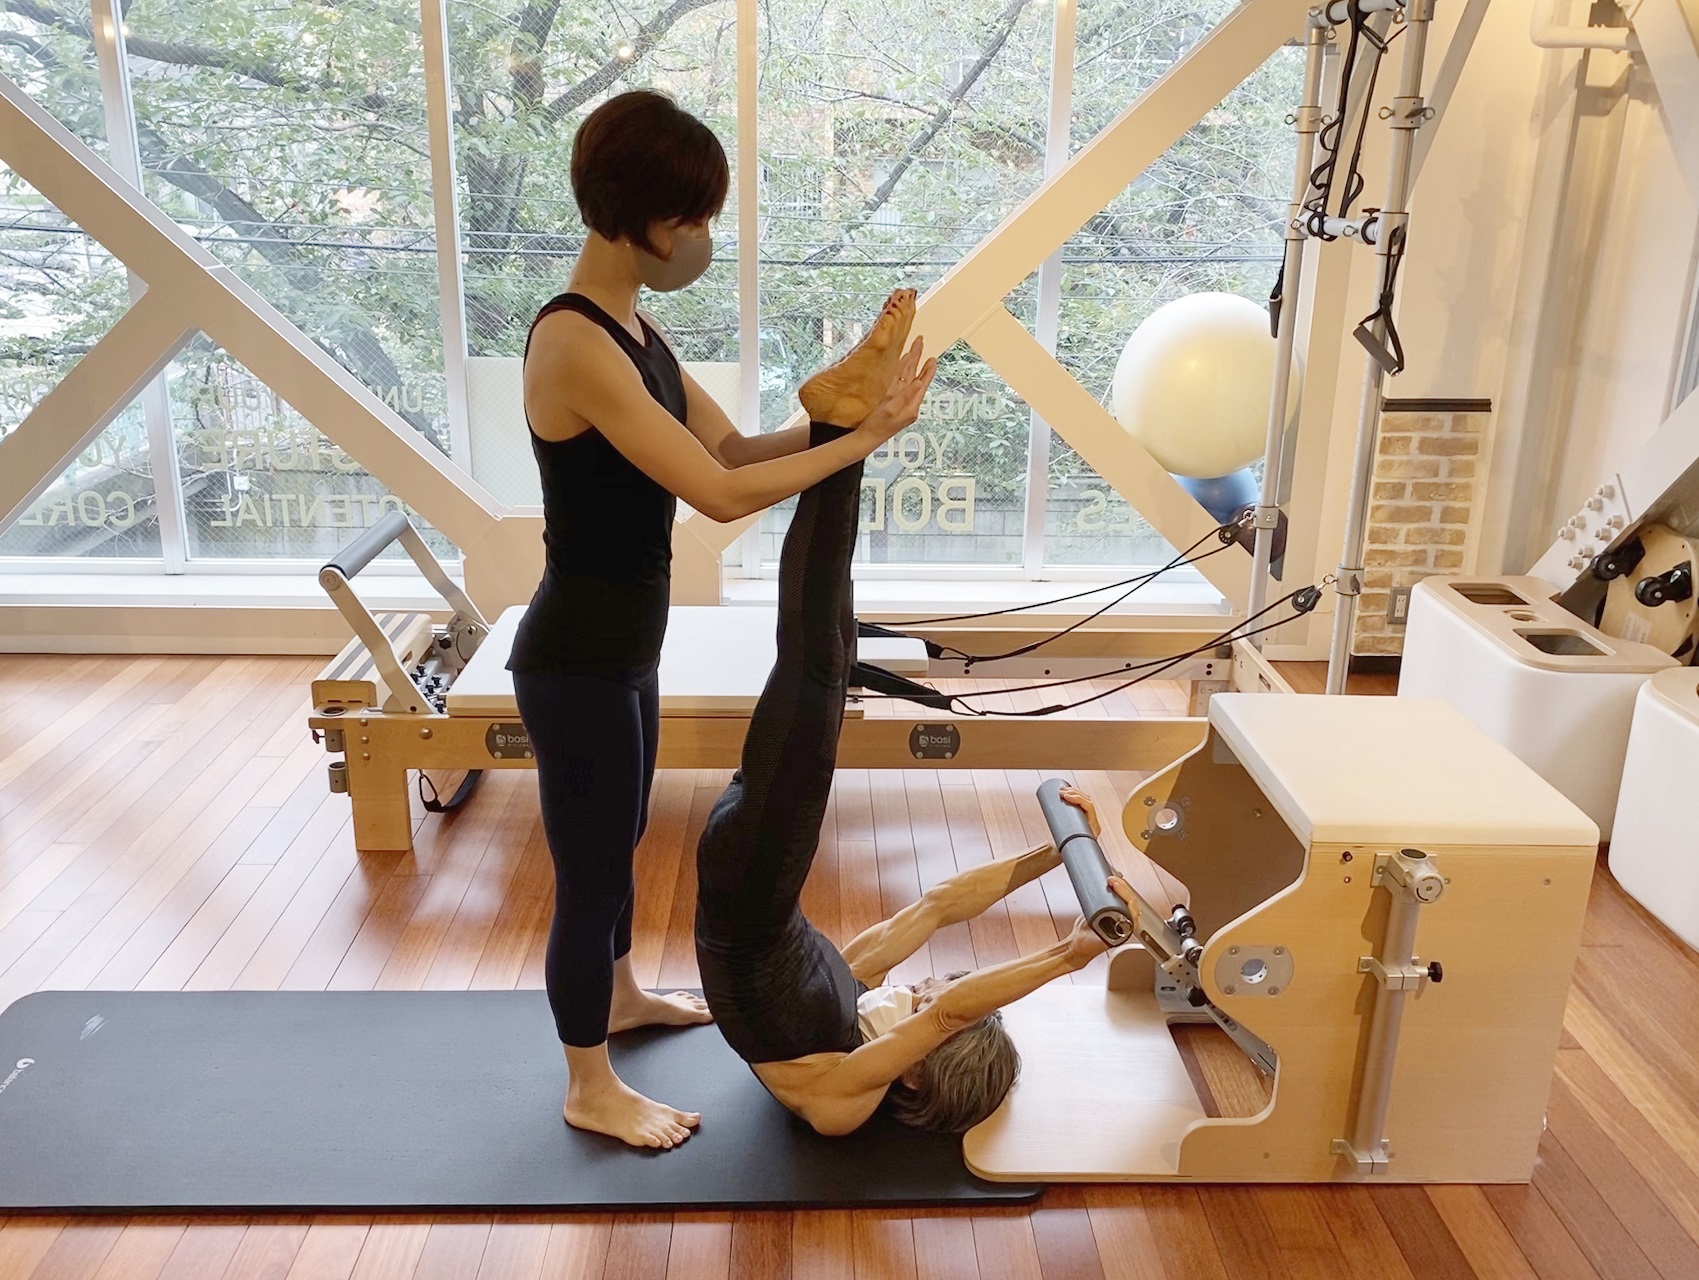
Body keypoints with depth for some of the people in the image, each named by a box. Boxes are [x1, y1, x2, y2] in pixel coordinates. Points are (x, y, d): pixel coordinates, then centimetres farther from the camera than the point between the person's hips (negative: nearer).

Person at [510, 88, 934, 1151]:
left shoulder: (636, 329, 6)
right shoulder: (576, 343, -24)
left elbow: (733, 448, 8)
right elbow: (722, 493, -27)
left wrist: (835, 404, -7)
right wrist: (862, 439, -19)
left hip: (621, 646, 9)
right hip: (576, 658, -9)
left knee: (619, 842, 27)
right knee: (590, 868, 8)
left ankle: (621, 994, 51)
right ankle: (591, 1088, 29)